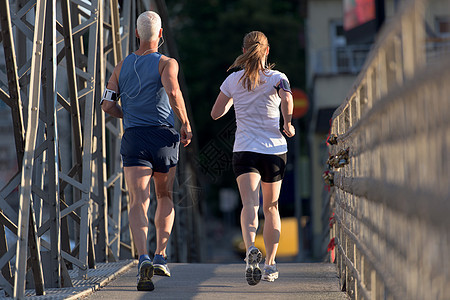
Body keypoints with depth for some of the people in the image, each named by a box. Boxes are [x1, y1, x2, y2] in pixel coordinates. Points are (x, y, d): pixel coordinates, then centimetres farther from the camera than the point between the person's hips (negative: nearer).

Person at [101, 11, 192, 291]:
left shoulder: (122, 66, 12)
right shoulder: (167, 63, -1)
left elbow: (108, 104, 8)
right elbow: (173, 93, -20)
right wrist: (186, 124, -8)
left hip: (133, 139, 1)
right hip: (164, 136, -1)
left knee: (139, 201, -8)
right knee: (165, 197, 20)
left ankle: (143, 258, -29)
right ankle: (161, 255, 12)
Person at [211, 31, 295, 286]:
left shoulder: (233, 80, 5)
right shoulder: (277, 78, 0)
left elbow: (216, 113, 11)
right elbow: (287, 98, -22)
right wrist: (288, 123, -13)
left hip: (244, 150, -1)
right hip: (275, 150, 1)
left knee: (250, 204, -16)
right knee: (271, 208, 17)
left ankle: (251, 249, -44)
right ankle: (270, 264, 21)